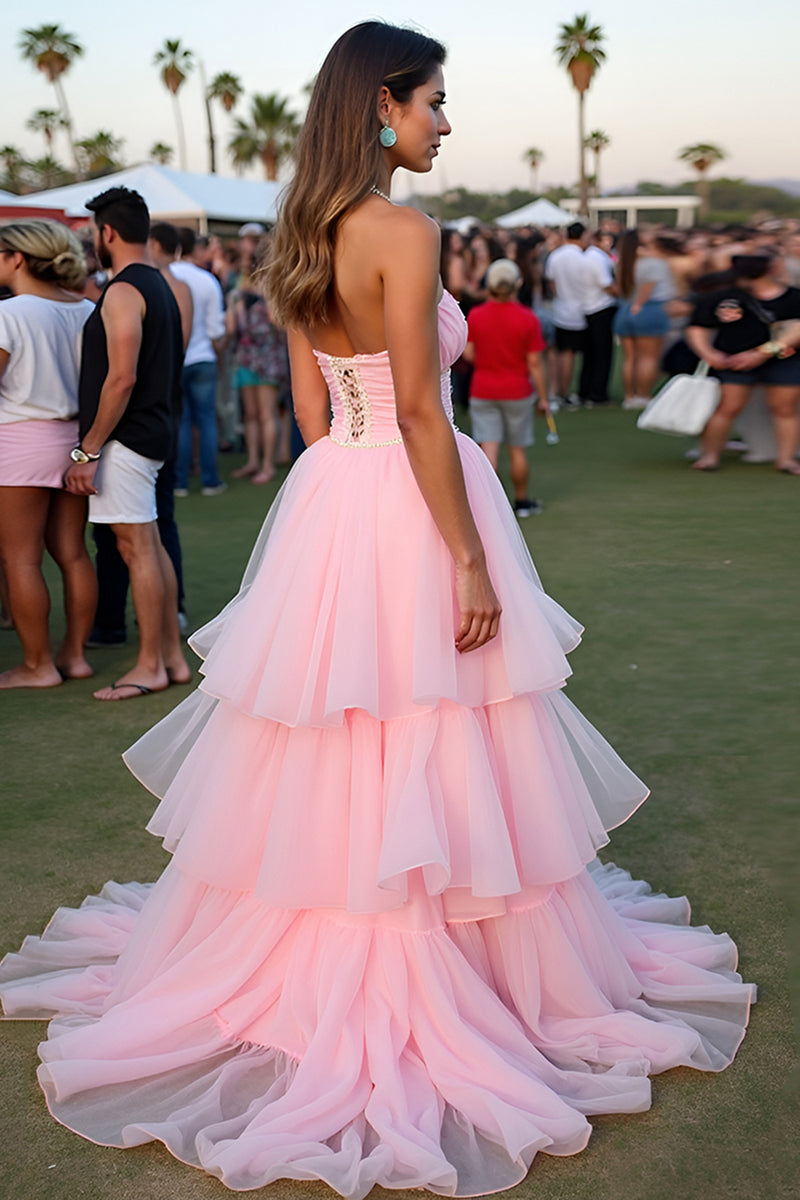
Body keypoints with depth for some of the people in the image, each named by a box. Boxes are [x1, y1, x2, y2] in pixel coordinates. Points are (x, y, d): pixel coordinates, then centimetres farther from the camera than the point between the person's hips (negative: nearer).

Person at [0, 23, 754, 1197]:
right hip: (410, 506, -8)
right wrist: (471, 561, -17)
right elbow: (419, 410, -19)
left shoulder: (304, 237, 10)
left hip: (327, 501, 8)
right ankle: (431, 989, 17)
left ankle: (309, 972, 32)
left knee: (330, 750, 17)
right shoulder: (404, 232, -14)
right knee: (428, 760, 3)